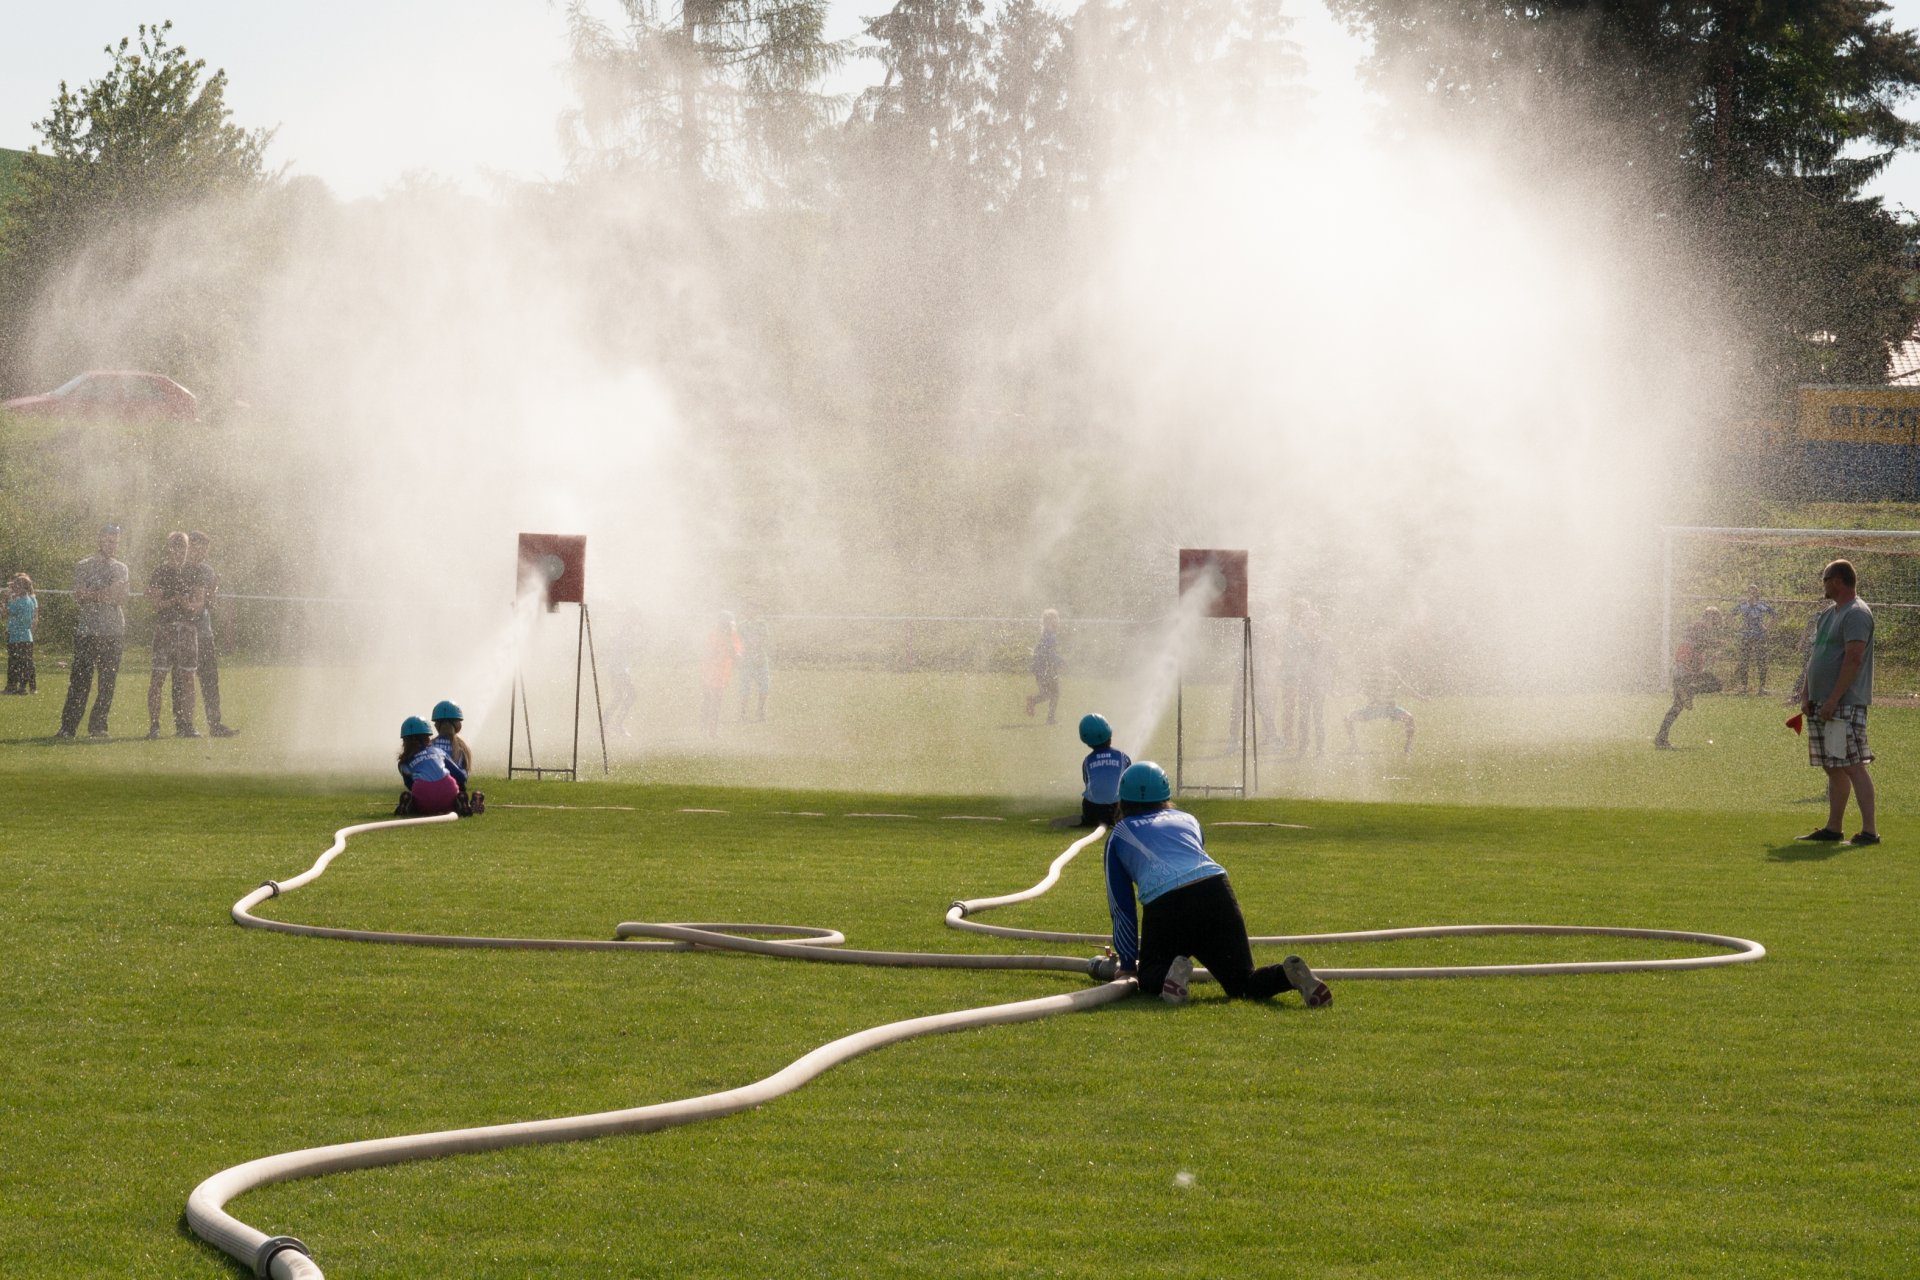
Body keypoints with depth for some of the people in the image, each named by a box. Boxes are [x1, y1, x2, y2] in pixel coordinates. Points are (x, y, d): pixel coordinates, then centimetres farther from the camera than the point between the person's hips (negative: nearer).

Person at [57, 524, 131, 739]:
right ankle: (68, 727, -8)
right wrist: (105, 594, -17)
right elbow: (79, 596, -8)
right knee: (80, 681, -8)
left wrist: (124, 632, 9)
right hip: (88, 631, -5)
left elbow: (123, 602, 18)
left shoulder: (121, 569, 17)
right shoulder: (84, 567, 3)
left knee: (108, 682, 2)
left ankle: (98, 726, 8)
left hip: (114, 633, 5)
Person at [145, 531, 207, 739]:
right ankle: (154, 725, -4)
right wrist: (175, 601, -21)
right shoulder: (160, 573, -1)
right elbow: (155, 603, -7)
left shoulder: (192, 574, 15)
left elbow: (201, 601, 11)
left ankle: (186, 724, 9)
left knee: (187, 678, 5)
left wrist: (192, 604, -10)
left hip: (189, 628, 5)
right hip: (165, 627, -5)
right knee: (159, 677, -6)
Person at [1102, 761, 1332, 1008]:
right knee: (1243, 983, 9)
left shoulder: (1119, 836, 25)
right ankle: (1289, 974, -23)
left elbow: (1121, 906, 24)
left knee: (1149, 977, 17)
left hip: (1163, 903, -3)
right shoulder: (1188, 820, 34)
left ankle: (1171, 974, -20)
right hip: (1216, 892, 3)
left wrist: (1128, 963, 31)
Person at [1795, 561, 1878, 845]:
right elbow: (1815, 659, 22)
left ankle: (1870, 830, -15)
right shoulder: (1829, 615, 19)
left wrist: (1833, 700, -23)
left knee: (1853, 766, -13)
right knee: (1834, 768, 12)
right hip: (1822, 705, 10)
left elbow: (1853, 659, -20)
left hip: (1846, 705, -10)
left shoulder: (1856, 614, -12)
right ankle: (1833, 828, 17)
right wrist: (1808, 697, 13)